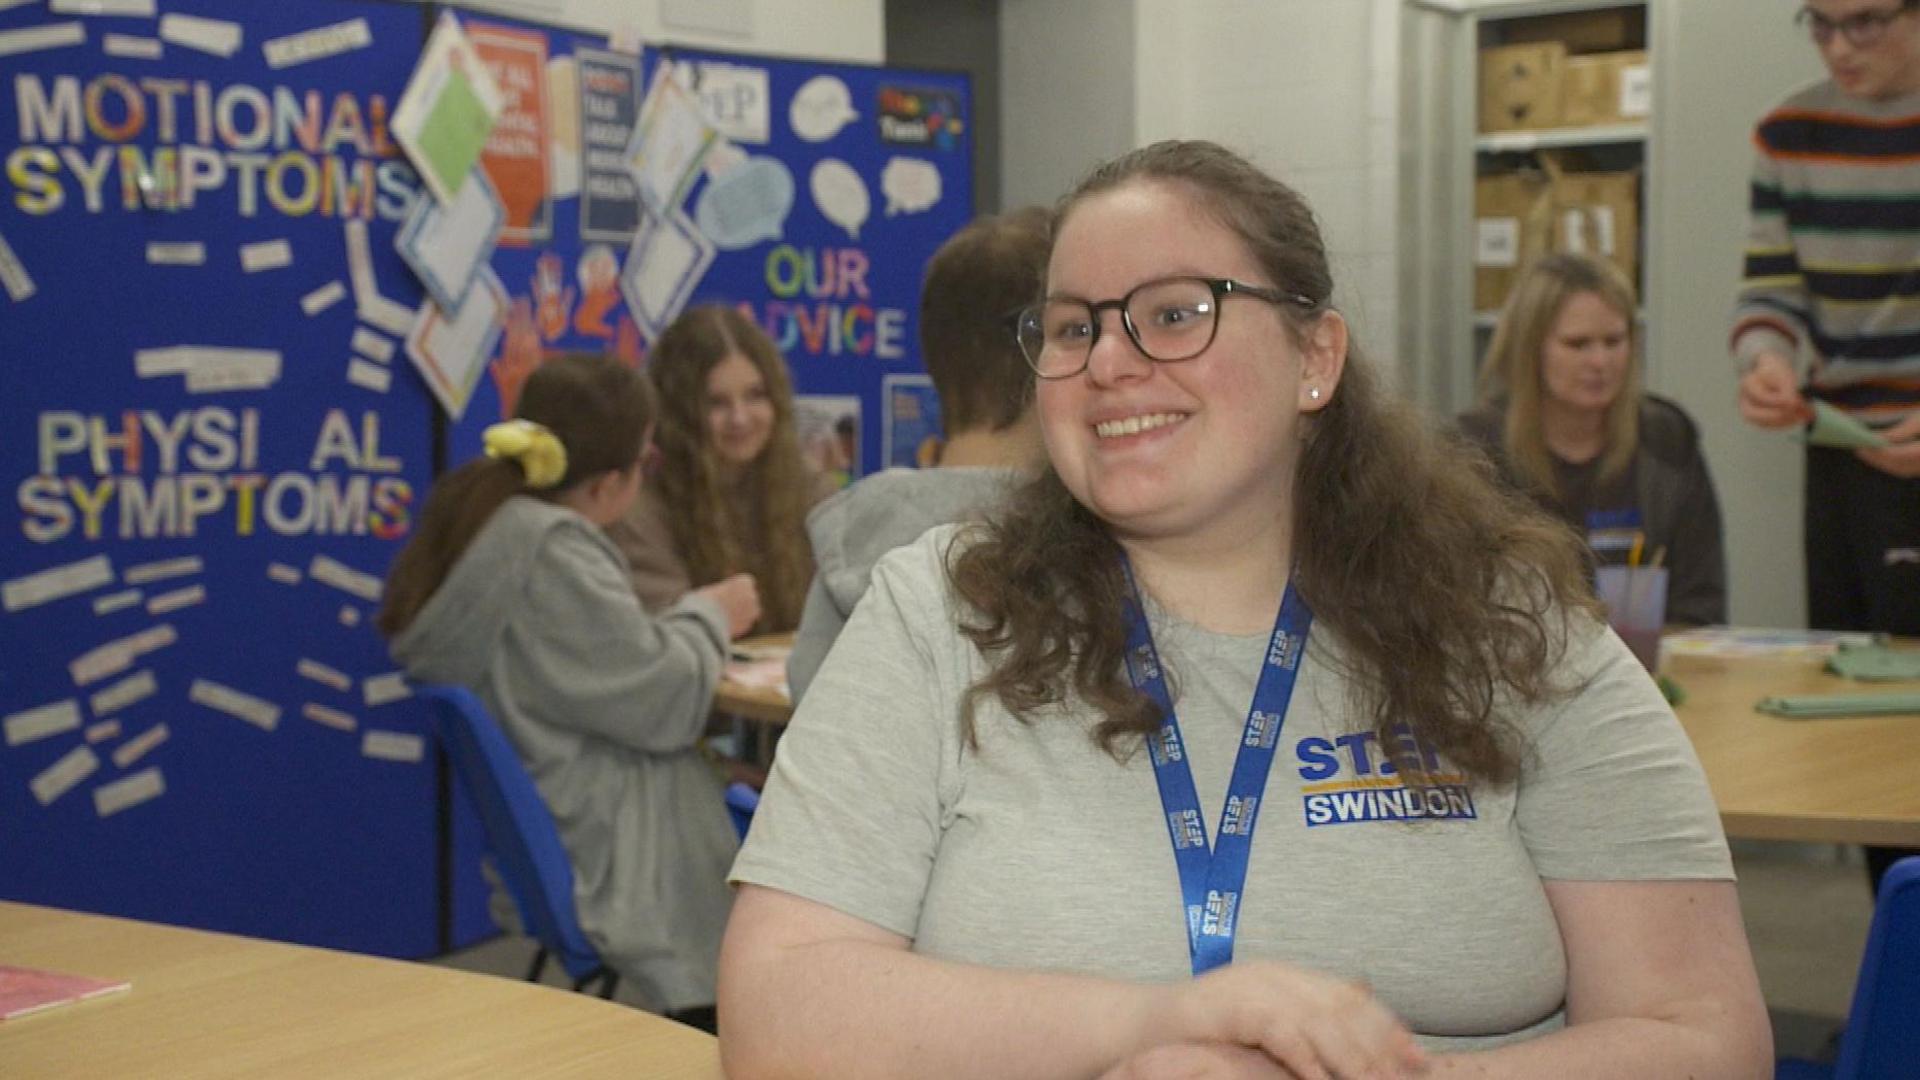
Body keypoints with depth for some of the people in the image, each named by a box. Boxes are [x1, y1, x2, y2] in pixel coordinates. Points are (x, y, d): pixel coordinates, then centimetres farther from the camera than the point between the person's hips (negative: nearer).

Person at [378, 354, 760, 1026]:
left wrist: (691, 620, 8)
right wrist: (708, 617, 0)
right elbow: (666, 701, -16)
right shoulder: (550, 555, -22)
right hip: (600, 856, -9)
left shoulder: (480, 522, 6)